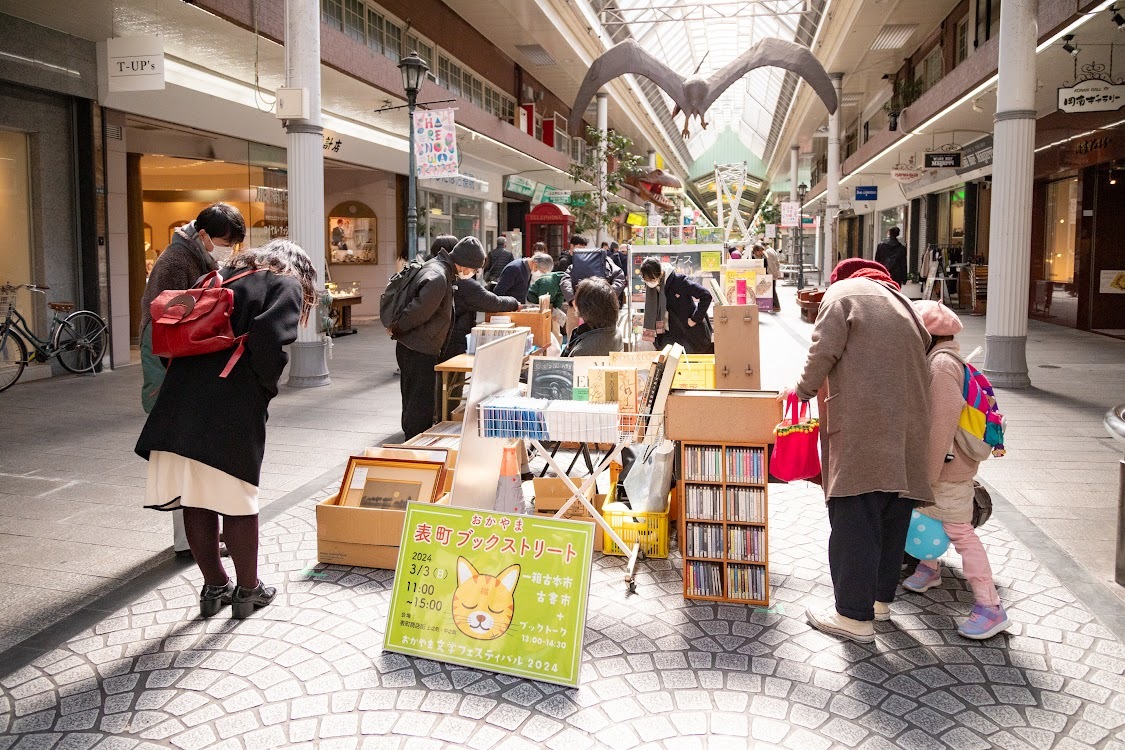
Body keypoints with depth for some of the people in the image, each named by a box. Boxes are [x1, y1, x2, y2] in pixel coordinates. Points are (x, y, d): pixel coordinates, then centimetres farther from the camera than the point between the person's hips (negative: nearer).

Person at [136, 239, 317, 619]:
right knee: (238, 500, 7)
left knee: (195, 499, 13)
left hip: (182, 400, 6)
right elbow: (268, 335, -15)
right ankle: (248, 589, 21)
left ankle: (214, 586, 27)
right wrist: (267, 387, -1)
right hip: (232, 408, -6)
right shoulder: (286, 284, 4)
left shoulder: (224, 276, 23)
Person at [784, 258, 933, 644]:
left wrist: (802, 390, 8)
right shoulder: (902, 302, 26)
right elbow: (921, 353, 22)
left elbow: (824, 352, -8)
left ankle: (855, 615, -1)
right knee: (892, 515, 16)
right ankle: (880, 598, 28)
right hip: (907, 426, 8)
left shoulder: (842, 293, 5)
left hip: (862, 427, -8)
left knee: (854, 520, -5)